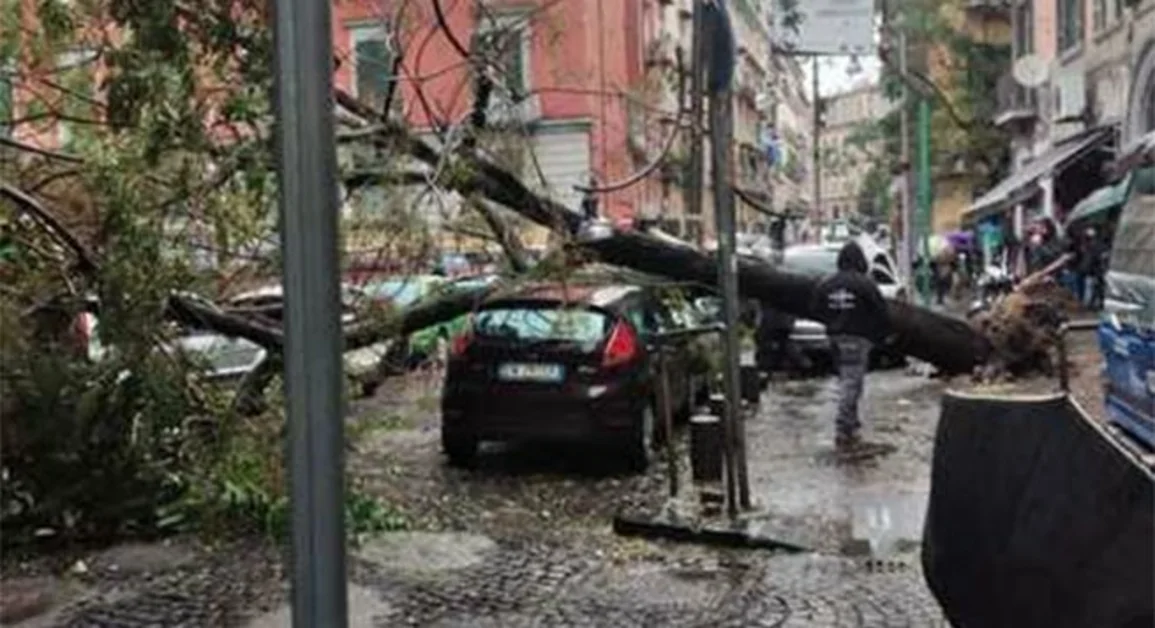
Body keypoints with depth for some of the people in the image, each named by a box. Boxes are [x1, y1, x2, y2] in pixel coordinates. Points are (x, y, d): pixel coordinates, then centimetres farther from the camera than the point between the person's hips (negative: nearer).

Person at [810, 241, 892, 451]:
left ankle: (851, 425, 28)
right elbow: (880, 311, -10)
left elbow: (816, 310, 8)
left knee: (847, 381, 19)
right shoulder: (864, 284, -12)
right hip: (856, 338, -6)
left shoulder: (827, 284, 4)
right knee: (851, 383, -6)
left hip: (836, 337, 6)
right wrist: (885, 333, 6)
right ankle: (844, 433, -9)